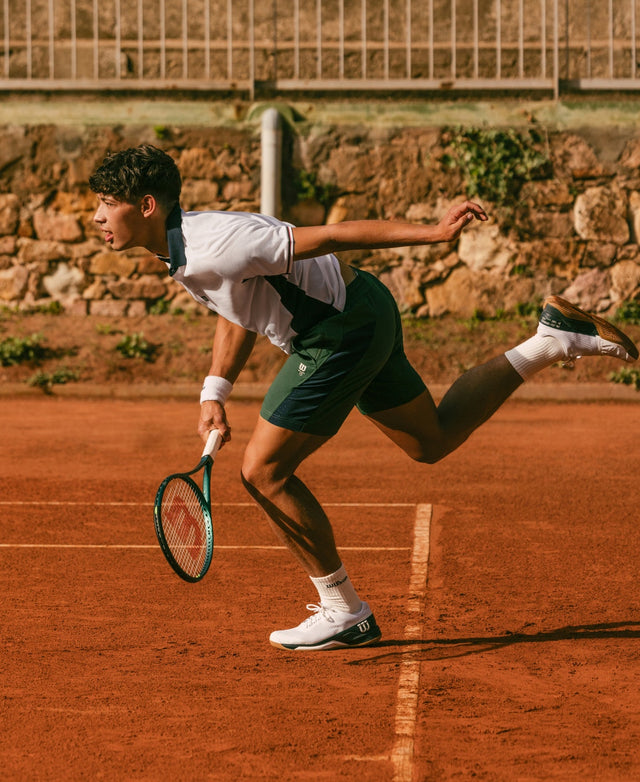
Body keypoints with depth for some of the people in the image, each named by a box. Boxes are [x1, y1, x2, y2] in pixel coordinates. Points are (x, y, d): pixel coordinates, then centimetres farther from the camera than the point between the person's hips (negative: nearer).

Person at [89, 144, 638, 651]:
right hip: (362, 317, 10)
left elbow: (326, 237, -27)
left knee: (264, 471, -7)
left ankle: (345, 613, 3)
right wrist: (215, 391, 13)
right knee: (433, 441, 24)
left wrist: (433, 233, -26)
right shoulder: (182, 246, 2)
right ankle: (552, 341, 25)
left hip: (342, 334, -10)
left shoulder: (213, 247, -27)